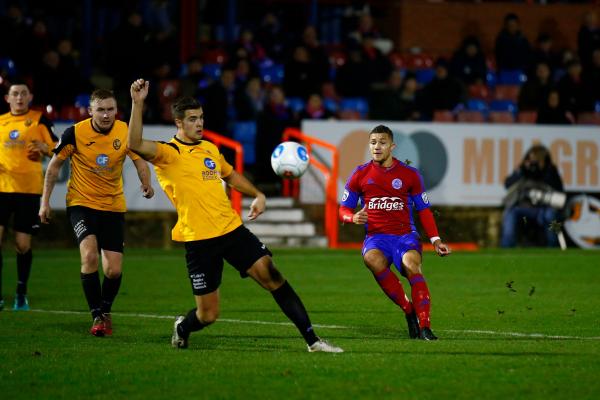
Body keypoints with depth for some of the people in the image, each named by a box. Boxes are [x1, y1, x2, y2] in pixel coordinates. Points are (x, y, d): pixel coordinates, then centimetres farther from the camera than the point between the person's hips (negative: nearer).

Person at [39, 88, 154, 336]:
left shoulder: (125, 132, -9)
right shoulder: (75, 133, -13)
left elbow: (139, 160, 0)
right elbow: (54, 165, 0)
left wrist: (146, 184, -22)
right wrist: (45, 201, -1)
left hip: (114, 206, 2)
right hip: (81, 203, -2)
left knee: (114, 270, -3)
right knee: (89, 254, -25)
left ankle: (105, 311, 27)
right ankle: (97, 316, -12)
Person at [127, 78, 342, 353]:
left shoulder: (210, 148, 15)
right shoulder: (168, 153, -6)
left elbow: (231, 176, 34)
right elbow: (136, 144, -26)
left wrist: (257, 195, 21)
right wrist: (137, 104, -33)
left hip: (232, 229, 5)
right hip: (199, 239, -5)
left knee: (271, 275, -9)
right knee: (208, 315, -2)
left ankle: (312, 339, -5)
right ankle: (182, 328, 35)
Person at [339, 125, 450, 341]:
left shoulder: (409, 174, 6)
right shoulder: (360, 174, 7)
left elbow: (423, 210, 13)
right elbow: (344, 209, 12)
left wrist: (435, 240, 2)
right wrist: (353, 217, -12)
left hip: (405, 236, 0)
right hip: (377, 236, 0)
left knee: (412, 265, -33)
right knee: (372, 259, -36)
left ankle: (424, 327, -36)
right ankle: (409, 311, -23)